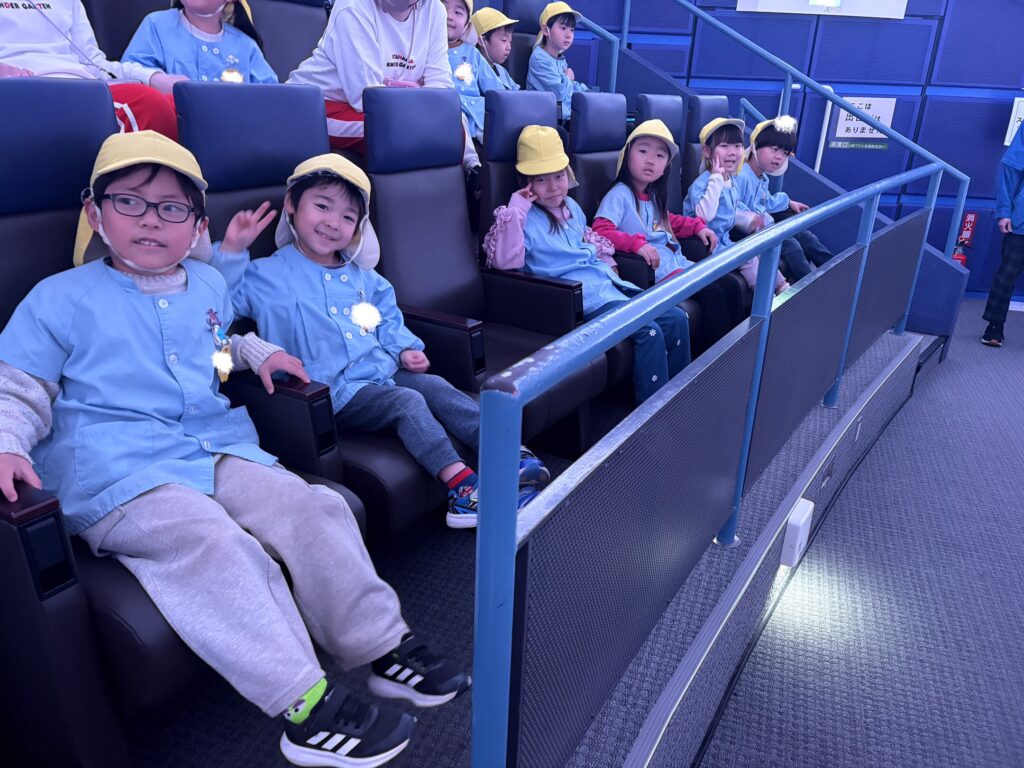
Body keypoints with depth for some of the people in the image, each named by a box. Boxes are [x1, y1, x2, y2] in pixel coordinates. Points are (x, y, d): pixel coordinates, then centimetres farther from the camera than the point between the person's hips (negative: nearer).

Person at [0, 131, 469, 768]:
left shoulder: (209, 285, 19)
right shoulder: (60, 299, 4)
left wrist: (259, 352, 19)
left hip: (220, 451, 6)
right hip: (118, 478, -5)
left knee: (314, 508, -16)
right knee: (216, 547, -32)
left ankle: (383, 645, -7)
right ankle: (305, 705, -29)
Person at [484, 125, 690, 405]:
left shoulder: (572, 206, 18)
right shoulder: (525, 218, -6)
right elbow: (504, 261, -22)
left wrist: (605, 263, 14)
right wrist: (515, 211, -24)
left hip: (610, 284, 9)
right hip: (584, 297, -8)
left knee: (678, 319, -2)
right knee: (649, 332, -25)